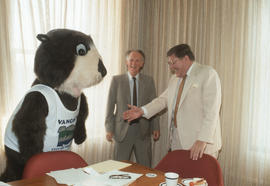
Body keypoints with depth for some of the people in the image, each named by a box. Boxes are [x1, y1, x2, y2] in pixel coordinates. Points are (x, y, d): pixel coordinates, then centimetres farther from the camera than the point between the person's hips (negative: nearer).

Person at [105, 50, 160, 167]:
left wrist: (155, 127, 2)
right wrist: (109, 129, -4)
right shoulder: (117, 80, 0)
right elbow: (110, 106, 0)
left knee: (145, 167, 10)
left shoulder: (149, 81, 4)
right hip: (122, 129, -1)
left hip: (143, 130, 1)